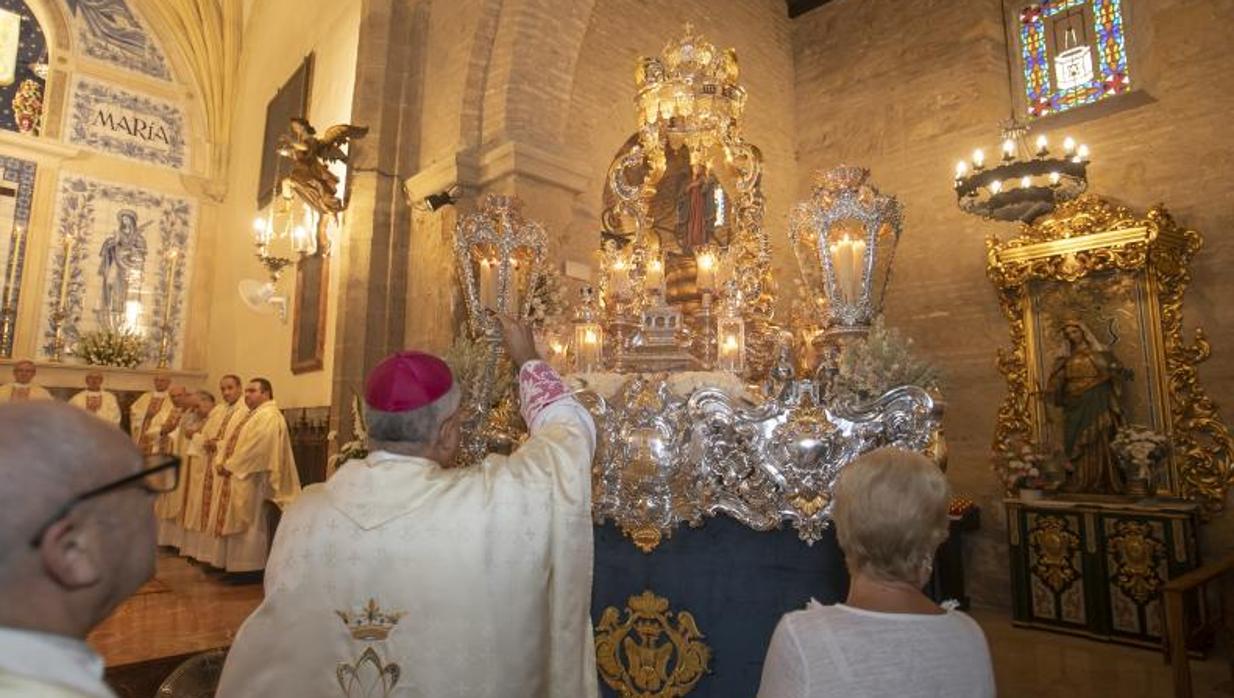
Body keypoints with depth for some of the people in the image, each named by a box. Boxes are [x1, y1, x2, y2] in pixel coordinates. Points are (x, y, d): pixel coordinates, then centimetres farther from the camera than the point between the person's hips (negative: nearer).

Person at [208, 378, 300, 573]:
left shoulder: (269, 417, -15)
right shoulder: (253, 415, 19)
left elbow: (255, 449, -23)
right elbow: (235, 443, 20)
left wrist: (229, 466, -15)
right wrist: (222, 462, 4)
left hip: (251, 481, -11)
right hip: (239, 478, 11)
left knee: (248, 525, -4)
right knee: (236, 526, 13)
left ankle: (249, 569, 3)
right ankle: (236, 565, 20)